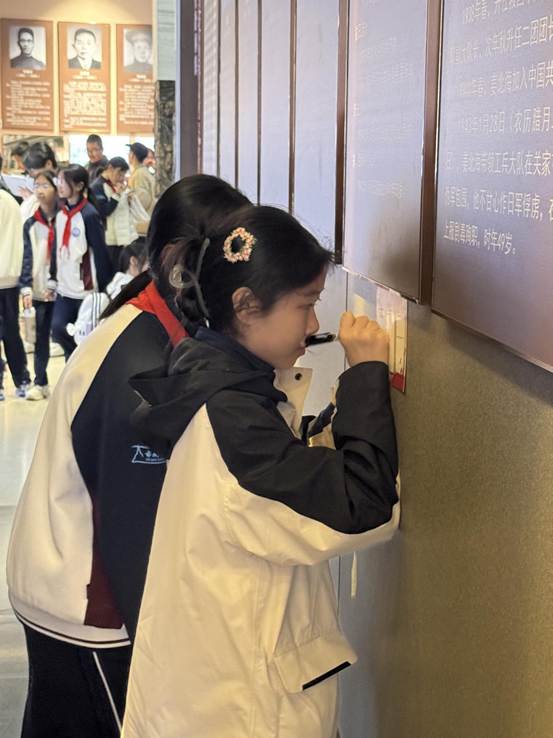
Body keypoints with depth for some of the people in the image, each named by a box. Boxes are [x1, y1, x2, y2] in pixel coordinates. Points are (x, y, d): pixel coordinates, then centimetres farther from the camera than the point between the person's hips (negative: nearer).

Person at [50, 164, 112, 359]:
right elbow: (58, 249, 14)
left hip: (87, 289, -6)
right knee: (58, 329, -1)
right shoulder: (61, 214, 8)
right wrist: (54, 278, 11)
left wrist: (103, 288, -12)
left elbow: (100, 253, -12)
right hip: (64, 288, 6)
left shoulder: (89, 215, -13)